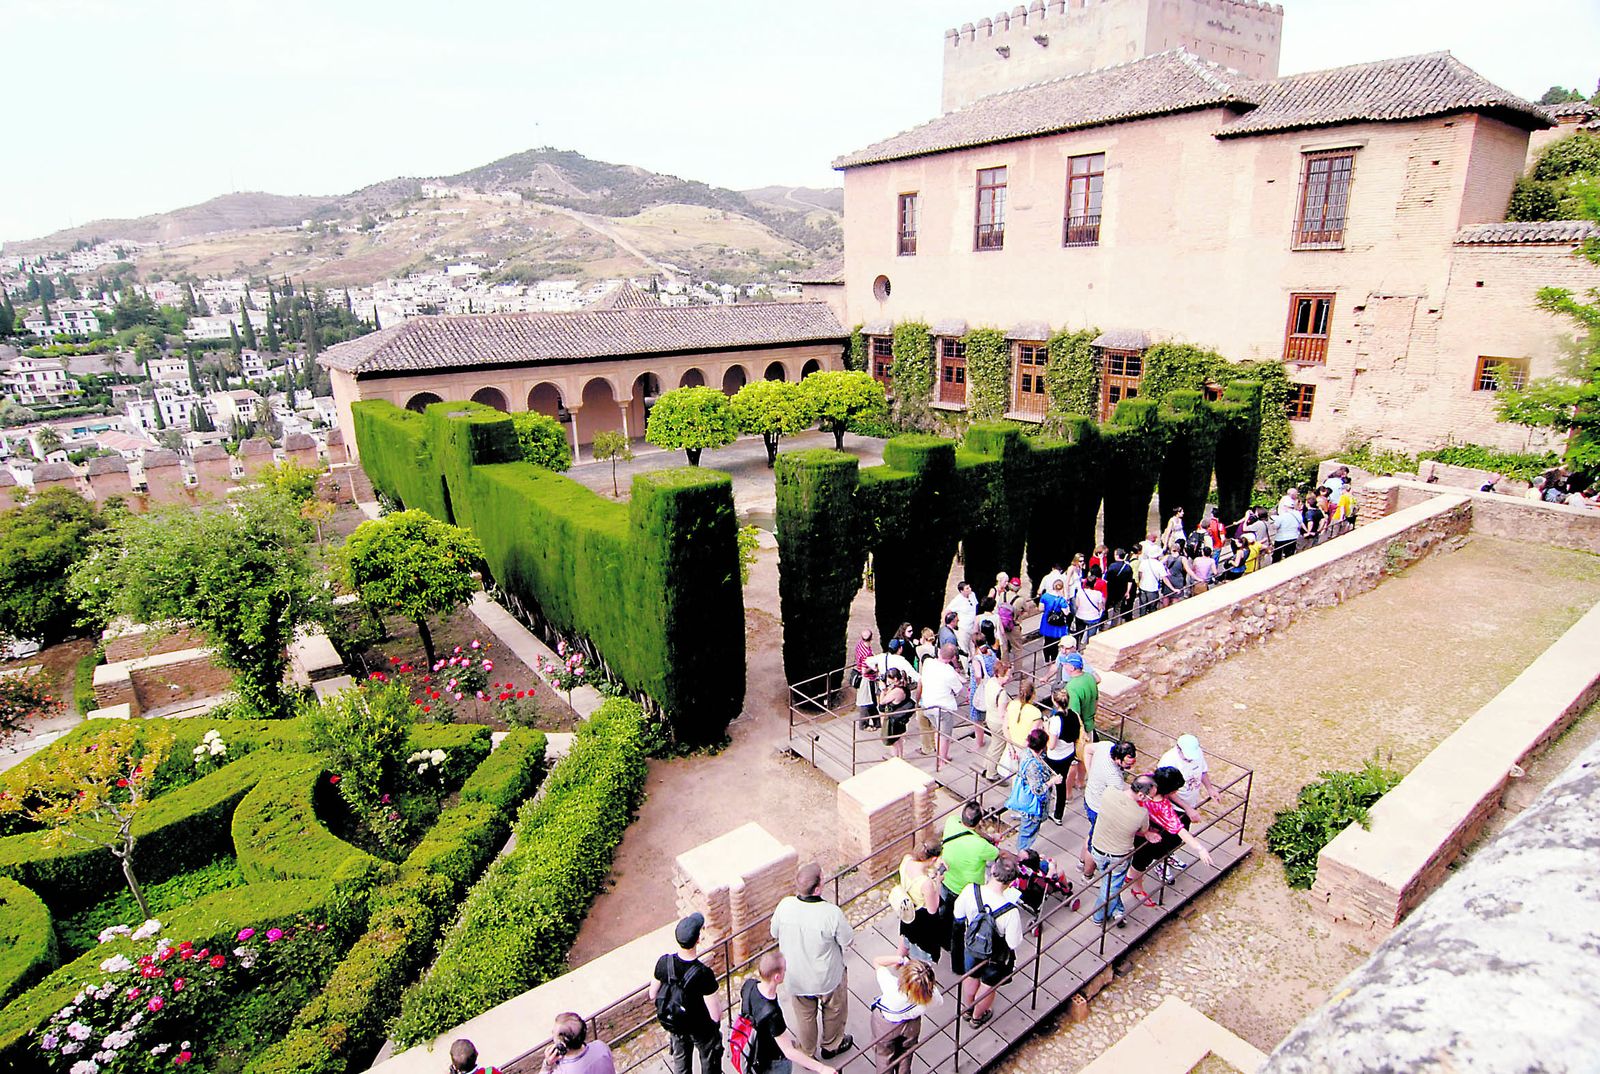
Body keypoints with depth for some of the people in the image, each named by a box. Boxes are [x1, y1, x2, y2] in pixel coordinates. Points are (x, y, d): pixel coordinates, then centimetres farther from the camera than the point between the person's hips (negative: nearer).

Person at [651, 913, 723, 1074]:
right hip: (702, 1030, -4)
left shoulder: (664, 962, -24)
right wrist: (718, 999, -7)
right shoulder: (704, 974, -36)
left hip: (675, 1026, 4)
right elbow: (716, 1016, -28)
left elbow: (653, 996, -7)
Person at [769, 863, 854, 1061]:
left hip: (796, 977, 2)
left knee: (804, 1016, 29)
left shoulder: (785, 906, -25)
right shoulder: (831, 913, -35)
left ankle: (806, 1053, 51)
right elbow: (847, 941, -17)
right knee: (833, 1011, 30)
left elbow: (774, 934, -6)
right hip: (827, 978, -2)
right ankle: (832, 1045, 52)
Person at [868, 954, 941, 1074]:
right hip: (911, 1027, 2)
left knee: (884, 1058, 27)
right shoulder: (932, 995, -37)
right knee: (905, 1055, 33)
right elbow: (939, 1001, -10)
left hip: (884, 1025, -2)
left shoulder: (893, 988, -46)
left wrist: (901, 959, -32)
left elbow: (876, 961, -32)